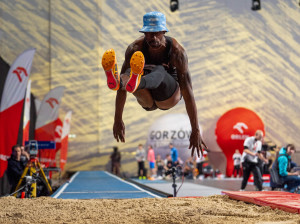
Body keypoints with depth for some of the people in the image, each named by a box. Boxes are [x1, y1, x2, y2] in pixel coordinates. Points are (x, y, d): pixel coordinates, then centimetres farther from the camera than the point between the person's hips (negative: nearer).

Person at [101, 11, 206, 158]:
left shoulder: (176, 51, -22)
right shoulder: (135, 48, -16)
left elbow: (187, 91, -24)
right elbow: (122, 90, -15)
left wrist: (196, 132, -25)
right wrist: (117, 120, -18)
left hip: (169, 97, -2)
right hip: (147, 100, 2)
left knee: (159, 70, -37)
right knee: (128, 74, -33)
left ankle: (135, 83, -73)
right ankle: (115, 81, -72)